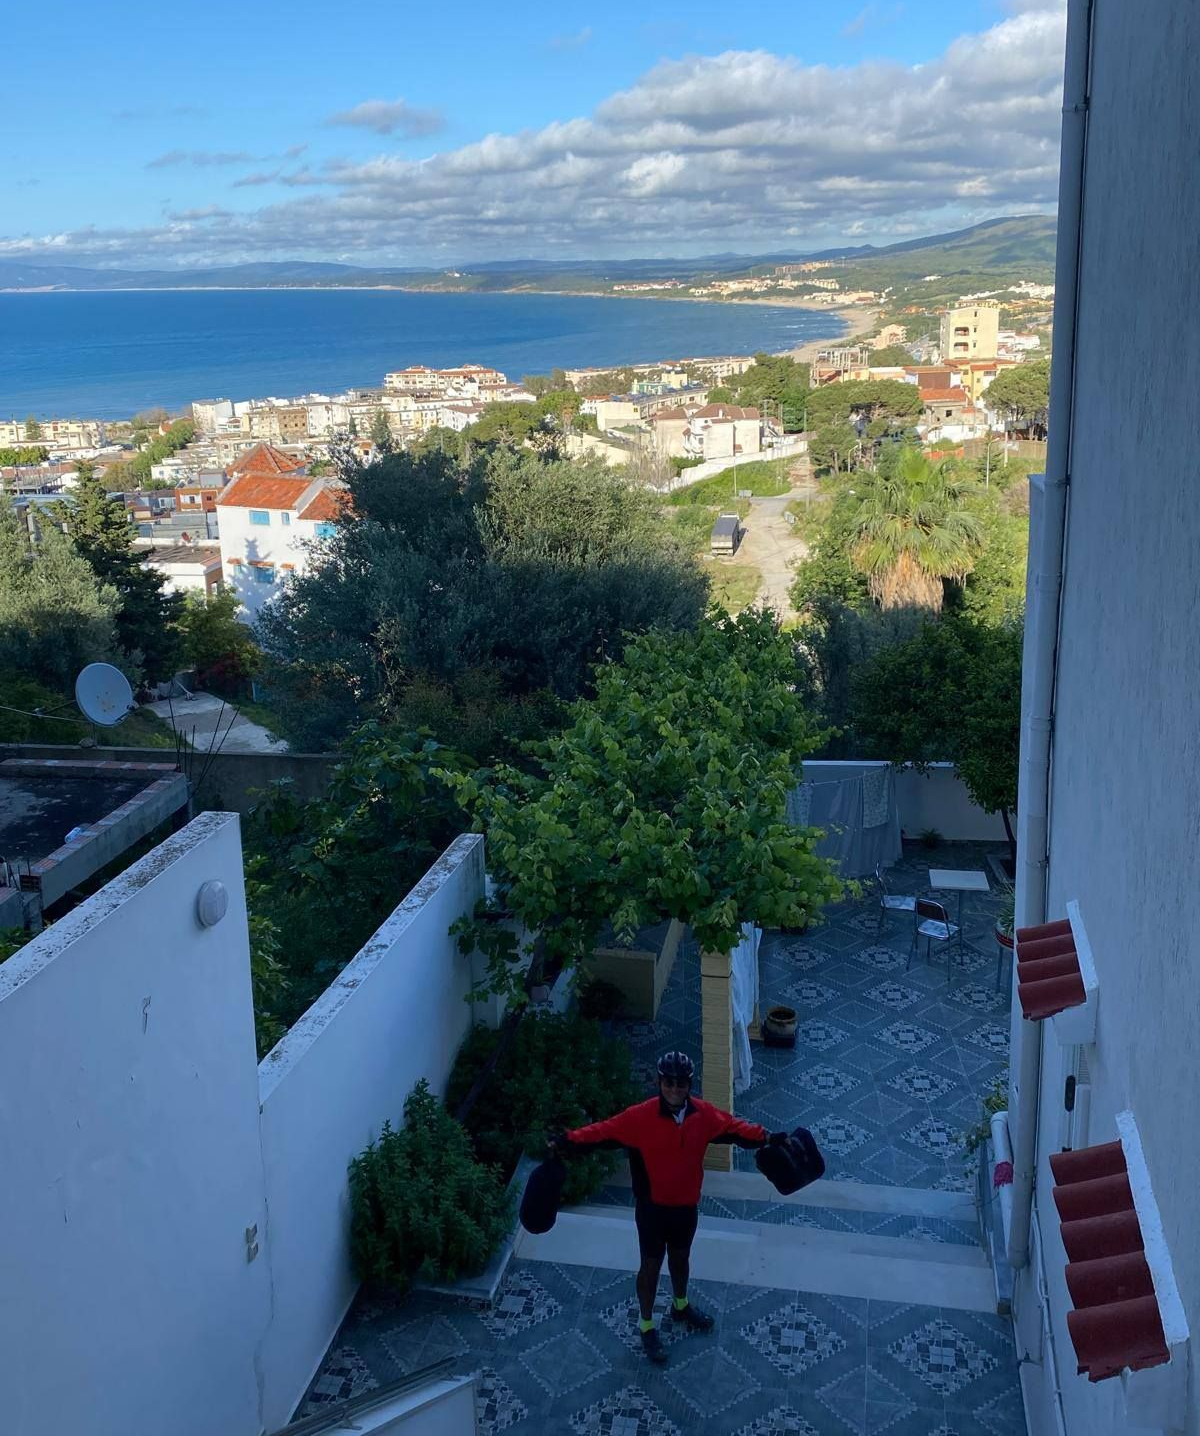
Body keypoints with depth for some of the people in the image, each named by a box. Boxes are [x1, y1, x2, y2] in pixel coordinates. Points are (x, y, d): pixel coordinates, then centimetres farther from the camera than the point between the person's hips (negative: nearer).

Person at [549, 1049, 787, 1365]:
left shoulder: (704, 1114, -13)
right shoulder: (640, 1117, -25)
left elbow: (735, 1127, 1)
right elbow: (604, 1132, -27)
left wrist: (767, 1138, 2)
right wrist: (568, 1142, -38)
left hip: (686, 1204, 4)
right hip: (652, 1206, -4)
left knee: (680, 1256, 26)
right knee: (651, 1264, 13)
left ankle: (681, 1307, 53)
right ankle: (647, 1327, 33)